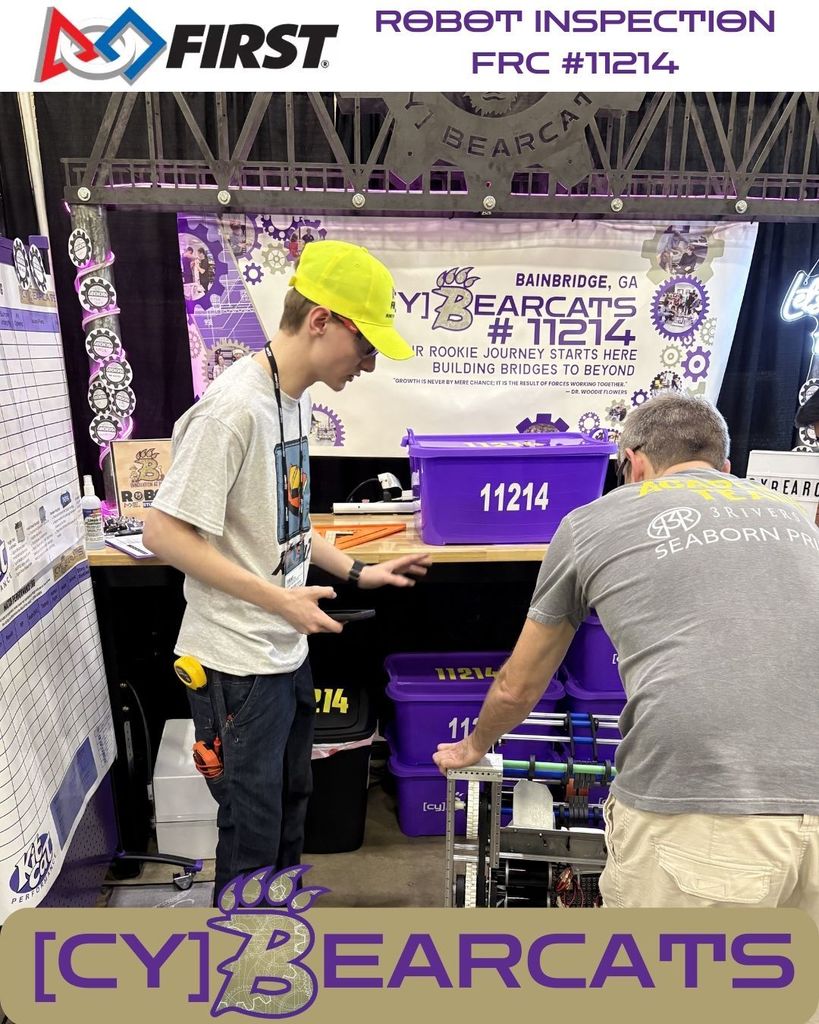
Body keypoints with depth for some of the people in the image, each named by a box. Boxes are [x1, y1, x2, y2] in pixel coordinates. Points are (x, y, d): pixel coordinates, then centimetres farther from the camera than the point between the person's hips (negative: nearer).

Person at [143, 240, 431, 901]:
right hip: (239, 665, -9)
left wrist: (357, 571, 10)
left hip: (290, 653, 9)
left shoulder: (298, 399, 6)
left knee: (289, 811, 25)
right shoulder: (235, 408, -21)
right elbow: (164, 533, -21)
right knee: (252, 835, 8)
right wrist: (279, 599, -23)